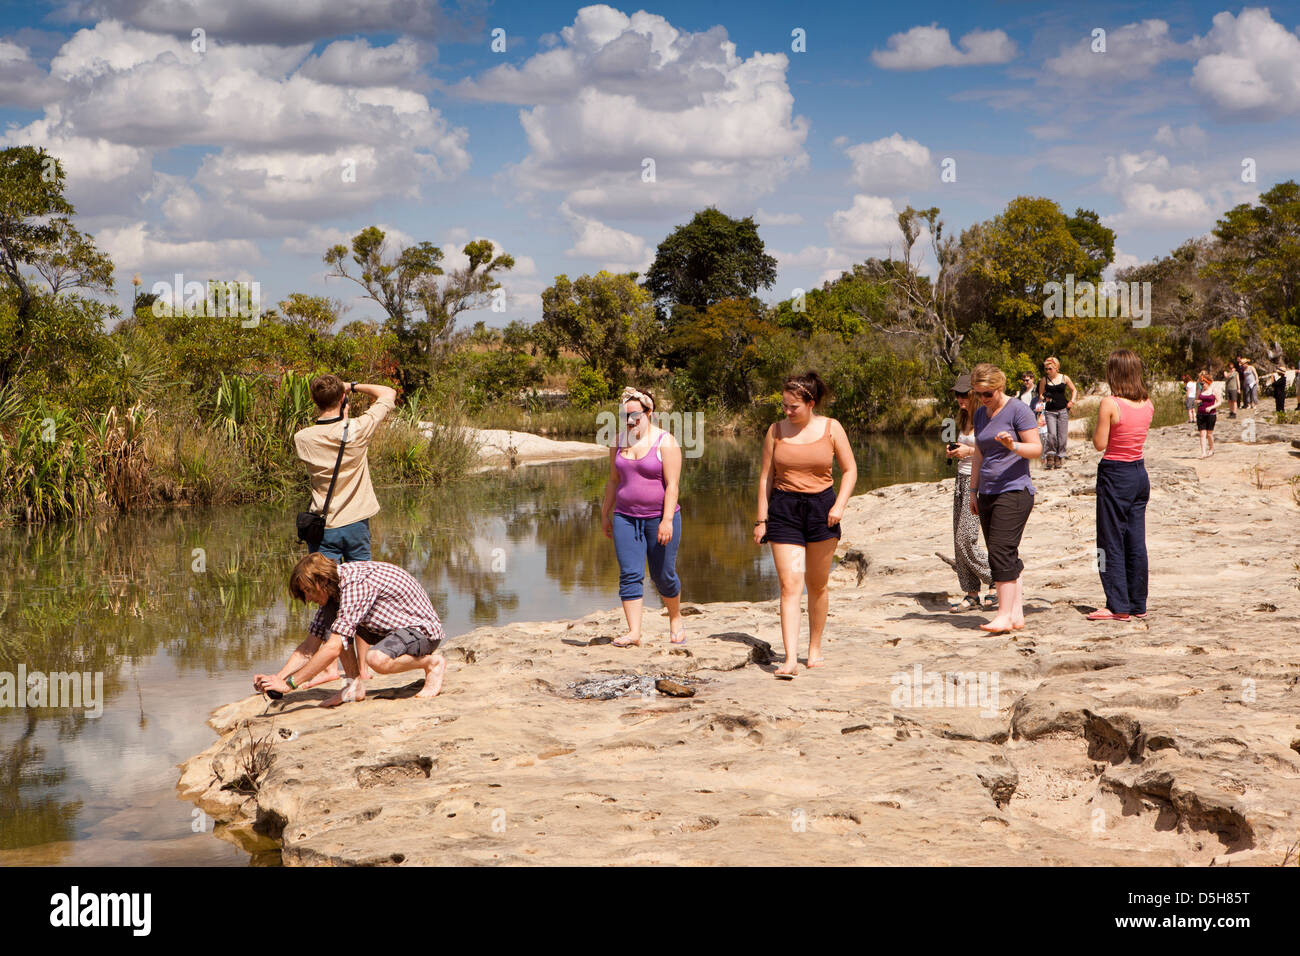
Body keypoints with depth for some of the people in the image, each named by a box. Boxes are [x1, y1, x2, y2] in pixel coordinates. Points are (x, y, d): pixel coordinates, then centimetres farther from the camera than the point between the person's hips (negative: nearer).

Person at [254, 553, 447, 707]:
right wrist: (278, 677, -9)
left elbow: (333, 648, -32)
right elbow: (310, 646, 5)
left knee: (377, 659, -37)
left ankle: (433, 663, -10)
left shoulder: (356, 584, -27)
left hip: (422, 629, -9)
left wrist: (289, 683, -28)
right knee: (330, 617, -5)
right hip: (391, 628, 9)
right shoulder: (331, 588, 2)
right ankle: (356, 684, -2)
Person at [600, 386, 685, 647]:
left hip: (659, 517, -4)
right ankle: (634, 633, -6)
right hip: (626, 517, 4)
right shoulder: (619, 441, 8)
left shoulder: (665, 442, -8)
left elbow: (672, 484, -13)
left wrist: (667, 520, -20)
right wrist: (605, 514, 17)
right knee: (629, 574, -6)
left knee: (663, 575, 4)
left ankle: (675, 620, 29)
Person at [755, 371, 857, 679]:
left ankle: (815, 650, 26)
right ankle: (791, 659, -15)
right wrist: (761, 519, 4)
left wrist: (839, 505, -9)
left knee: (817, 585, 9)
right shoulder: (776, 431, 2)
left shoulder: (831, 428, 1)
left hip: (821, 506, 0)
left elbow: (850, 470, 6)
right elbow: (766, 477, 7)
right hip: (784, 509, 0)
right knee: (789, 585, -10)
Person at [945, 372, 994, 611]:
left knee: (967, 539, -12)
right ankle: (972, 595, 7)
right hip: (962, 479, 9)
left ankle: (996, 579, 5)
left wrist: (970, 451, -17)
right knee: (959, 540, 3)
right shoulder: (965, 420, 16)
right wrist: (955, 451, 6)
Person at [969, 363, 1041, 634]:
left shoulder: (1017, 410, -6)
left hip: (1014, 491, -7)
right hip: (988, 493, 7)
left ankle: (1005, 615, -16)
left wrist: (1013, 445, -27)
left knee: (1001, 551, -16)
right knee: (1006, 556, 6)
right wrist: (973, 490, 22)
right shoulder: (981, 414, 16)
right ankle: (1017, 615, 8)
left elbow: (1036, 448, -8)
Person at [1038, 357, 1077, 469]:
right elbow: (1041, 394, 11)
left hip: (1063, 410, 1)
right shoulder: (1044, 380, 2)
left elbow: (1074, 390, 17)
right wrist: (1045, 398, -11)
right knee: (1052, 434, -15)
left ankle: (1059, 457, 12)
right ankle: (1050, 455, -1)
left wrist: (1071, 401, 2)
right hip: (1050, 411, -1)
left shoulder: (1064, 378, 3)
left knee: (1062, 436, 0)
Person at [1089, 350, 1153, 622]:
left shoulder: (1110, 404, -16)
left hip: (1115, 474, -6)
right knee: (1136, 541, 12)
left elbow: (1100, 444, -15)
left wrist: (1096, 429, 3)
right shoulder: (1147, 404, 3)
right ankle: (1138, 604, 16)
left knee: (1112, 542, 1)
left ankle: (1118, 606, 2)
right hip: (1140, 474, 6)